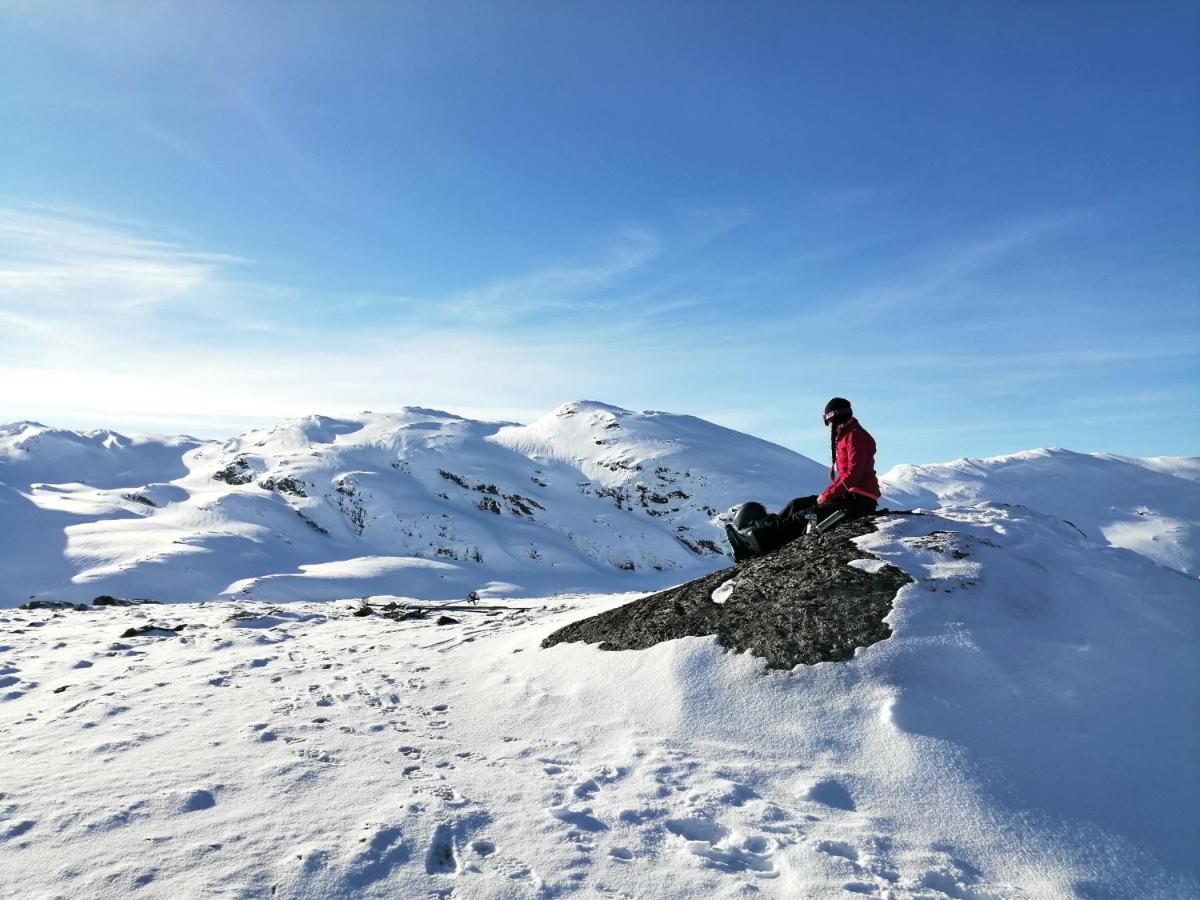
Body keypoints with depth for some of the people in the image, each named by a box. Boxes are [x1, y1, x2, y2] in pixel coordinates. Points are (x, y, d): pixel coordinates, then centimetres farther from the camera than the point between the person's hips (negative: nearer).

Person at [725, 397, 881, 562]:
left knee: (806, 516, -18)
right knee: (797, 504, 3)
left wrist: (828, 494, -16)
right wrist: (828, 493, 5)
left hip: (859, 499, -10)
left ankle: (755, 542, -23)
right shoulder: (845, 436, 21)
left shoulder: (855, 435, -10)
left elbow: (853, 473, -20)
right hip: (848, 494, 10)